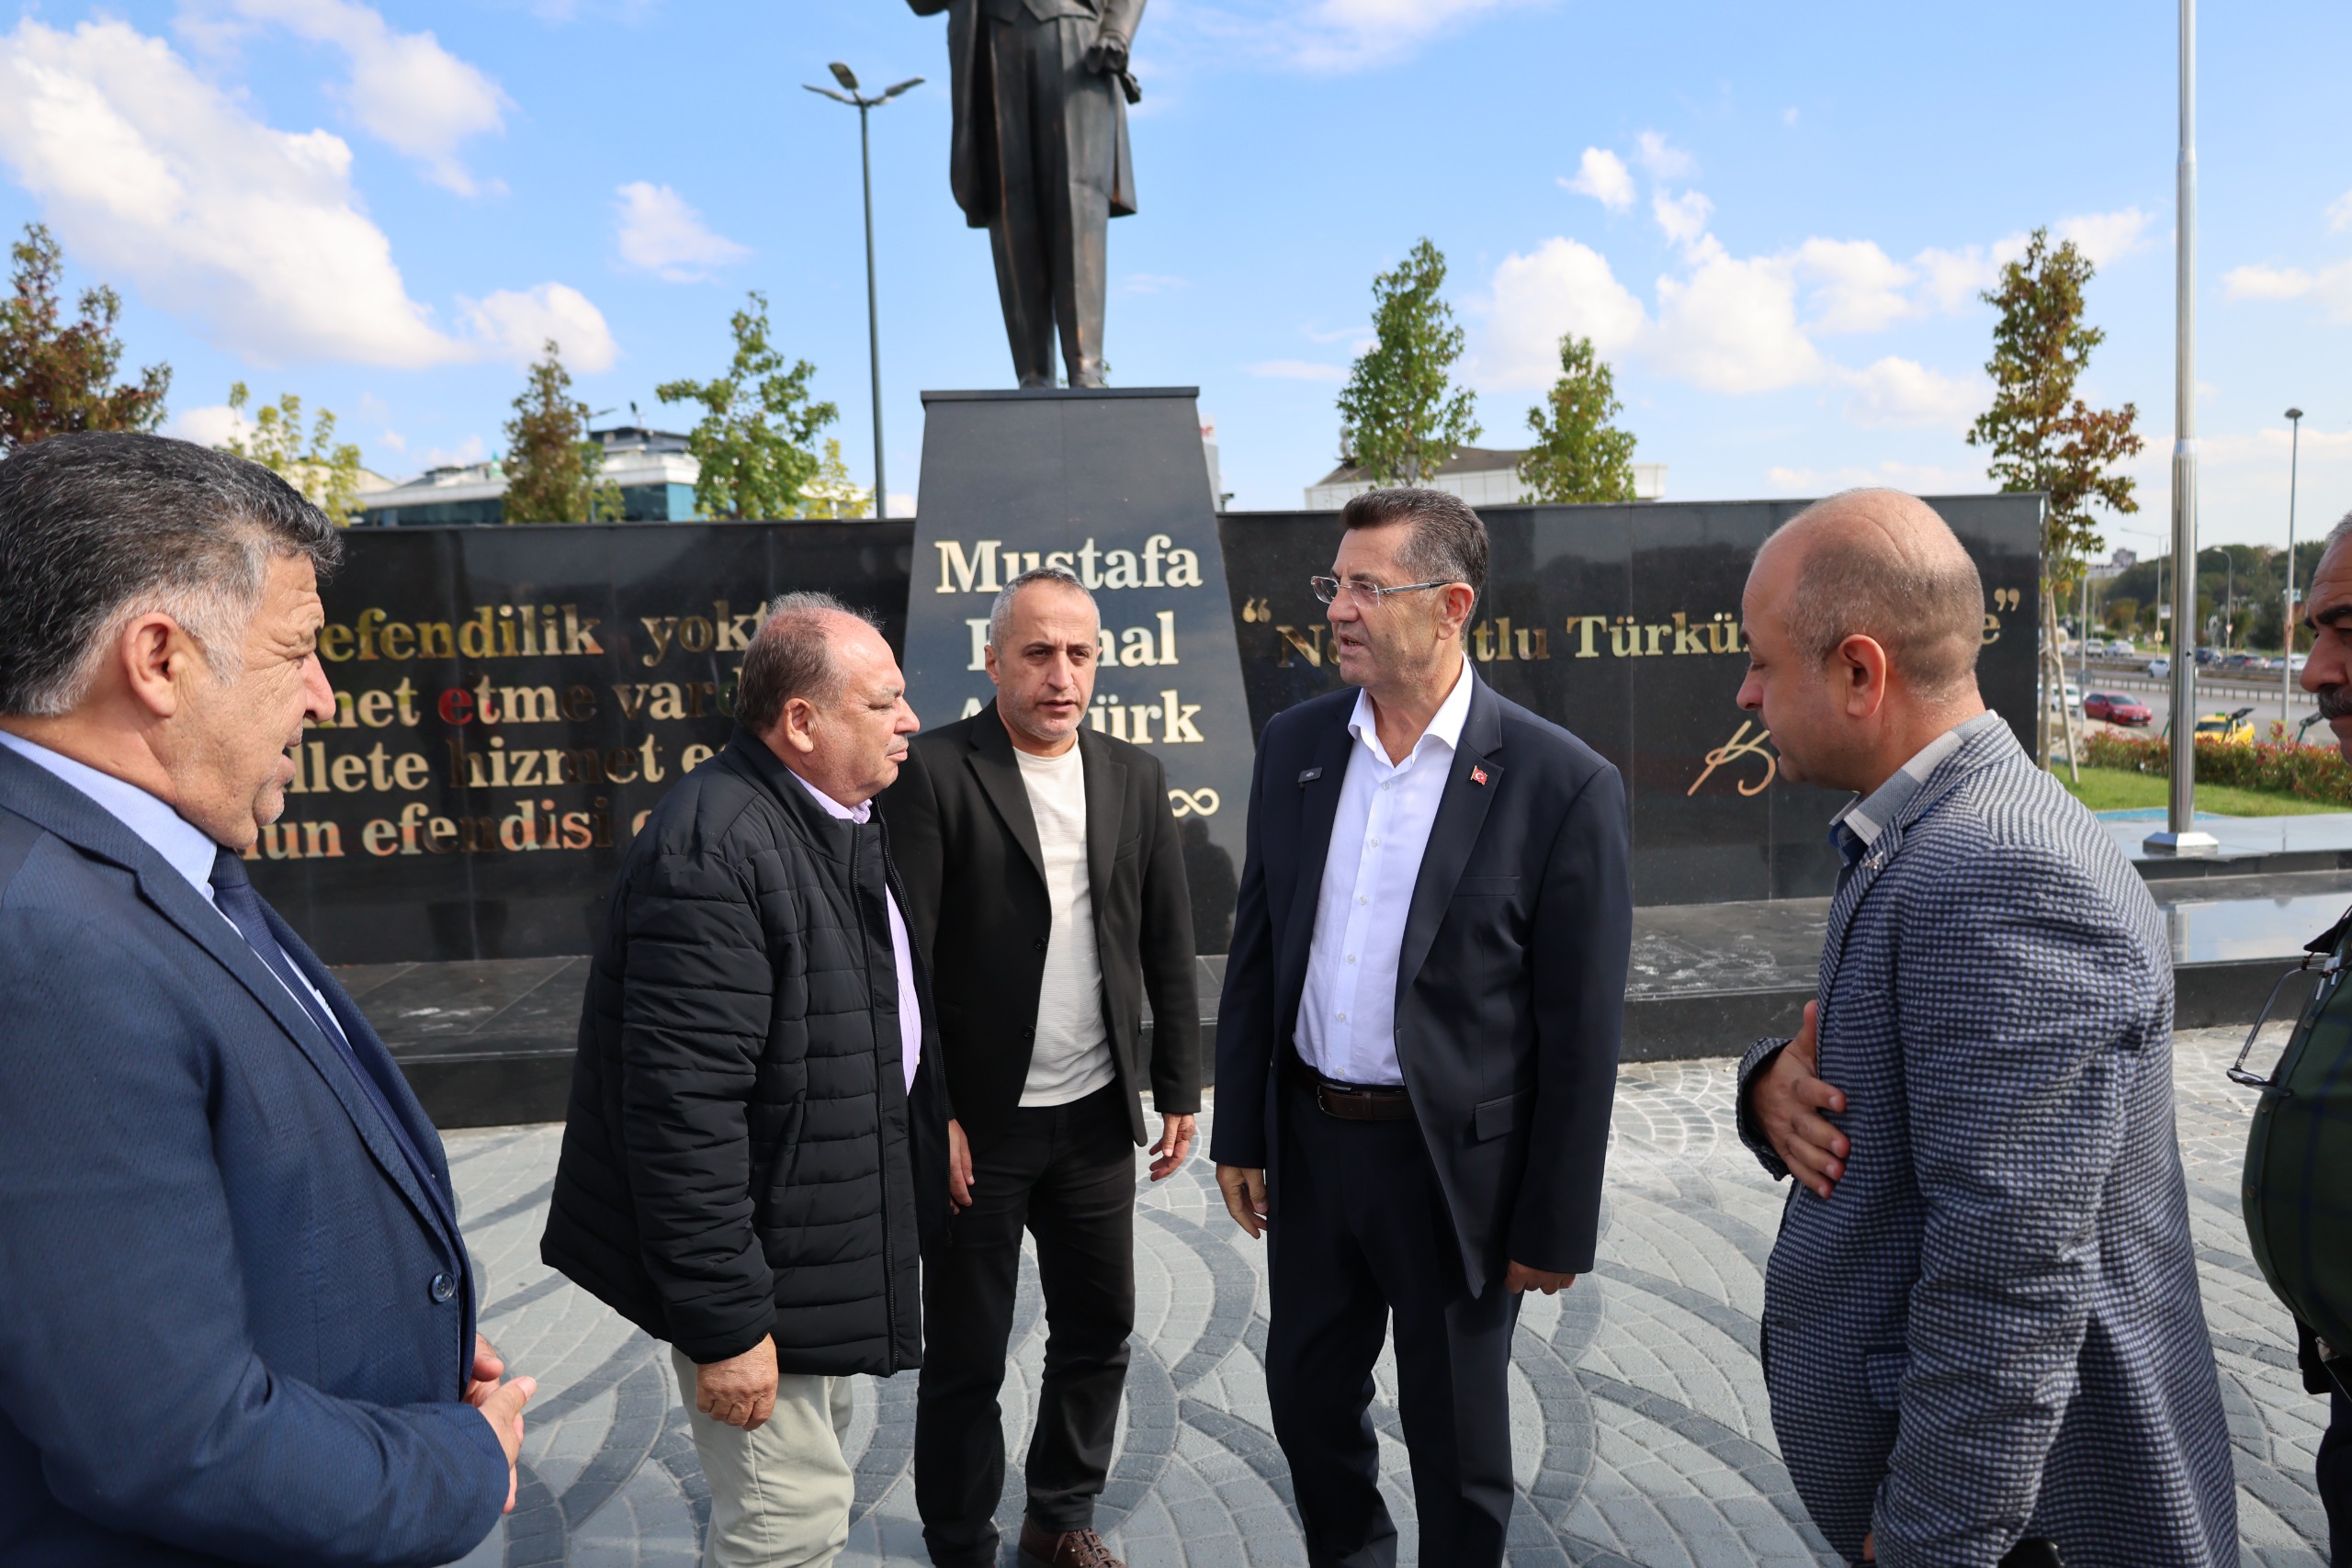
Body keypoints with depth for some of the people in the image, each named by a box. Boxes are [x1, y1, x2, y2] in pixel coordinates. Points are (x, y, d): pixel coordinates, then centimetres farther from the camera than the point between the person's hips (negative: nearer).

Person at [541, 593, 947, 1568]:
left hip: (829, 1244, 10)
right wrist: (722, 1323, -26)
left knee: (806, 1488, 26)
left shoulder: (839, 822, 8)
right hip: (764, 1265, -10)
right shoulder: (711, 854, -27)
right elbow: (683, 1110, -29)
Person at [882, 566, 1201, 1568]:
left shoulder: (1134, 777, 5)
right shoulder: (934, 772, -11)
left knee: (1098, 1335, 16)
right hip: (979, 1122, -4)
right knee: (965, 1356, 10)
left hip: (1097, 1116, 5)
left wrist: (1178, 1091, 7)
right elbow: (904, 957, -12)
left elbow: (1168, 946, 8)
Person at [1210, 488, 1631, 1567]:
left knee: (1456, 1443, 14)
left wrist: (1555, 1226, -9)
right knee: (1307, 1394, 22)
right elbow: (1255, 952, 6)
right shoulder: (1295, 746, 0)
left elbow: (1579, 1032, -11)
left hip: (1455, 1159, -4)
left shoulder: (1561, 783, -14)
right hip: (1310, 1142, 5)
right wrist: (1239, 1133, 7)